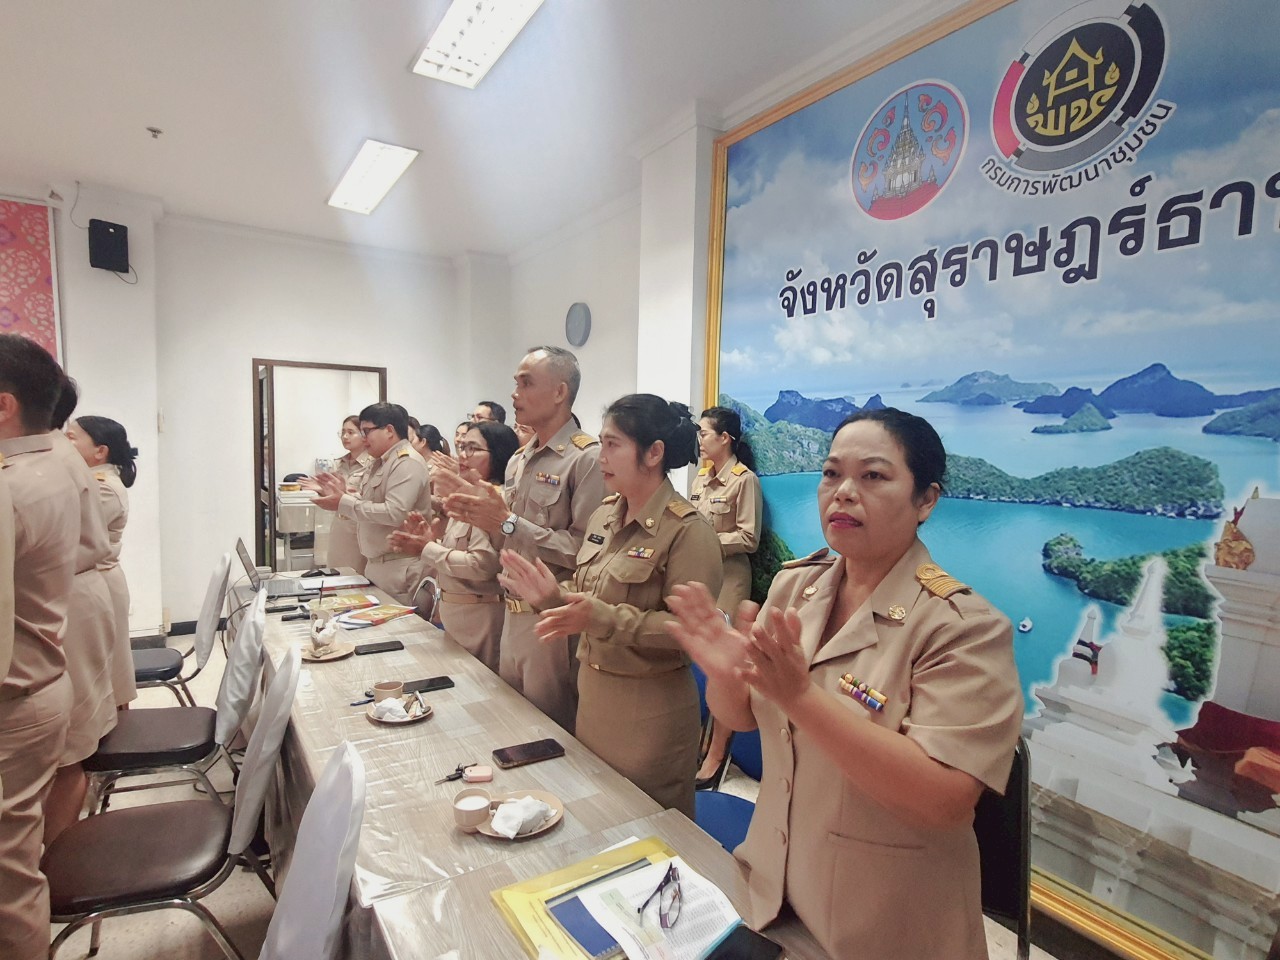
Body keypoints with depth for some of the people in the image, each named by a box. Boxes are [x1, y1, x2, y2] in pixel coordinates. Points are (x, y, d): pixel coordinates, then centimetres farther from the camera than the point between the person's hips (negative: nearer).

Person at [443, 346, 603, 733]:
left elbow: (585, 551, -25)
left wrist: (509, 523, -22)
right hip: (514, 613, 8)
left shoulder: (587, 458, -16)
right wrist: (481, 513, -3)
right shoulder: (518, 461, 10)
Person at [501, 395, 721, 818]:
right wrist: (552, 596, -7)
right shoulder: (605, 514, 4)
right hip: (592, 692, 7)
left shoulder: (688, 530, -19)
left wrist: (603, 618, -30)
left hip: (651, 707, -7)